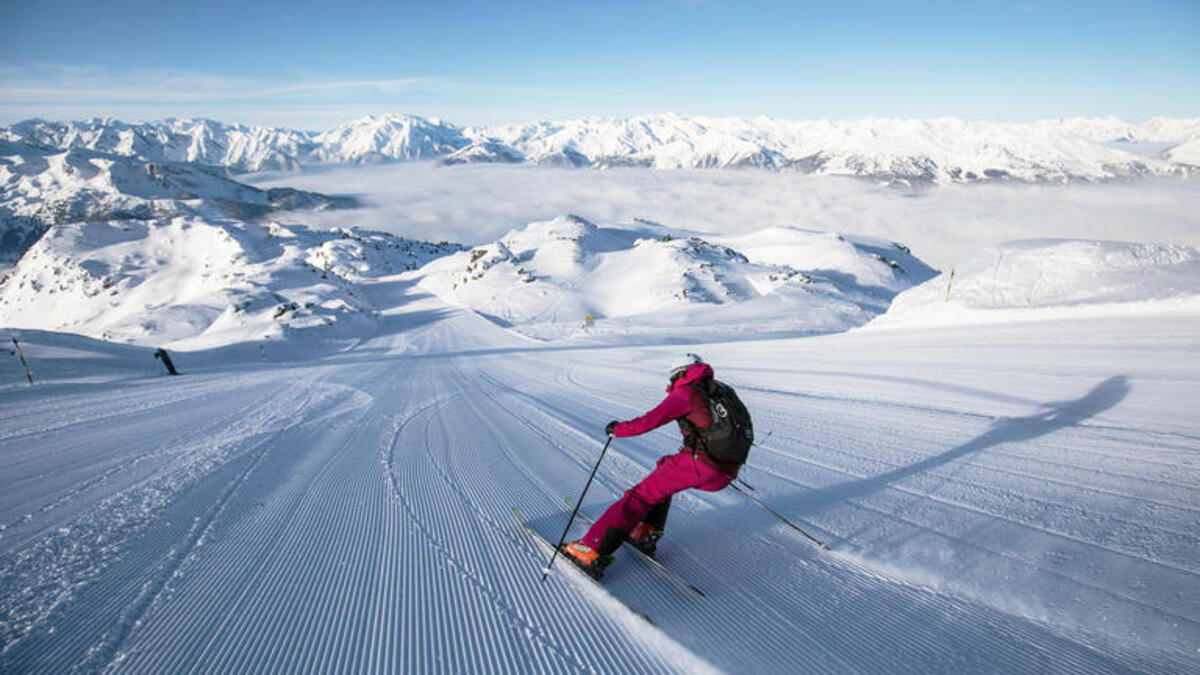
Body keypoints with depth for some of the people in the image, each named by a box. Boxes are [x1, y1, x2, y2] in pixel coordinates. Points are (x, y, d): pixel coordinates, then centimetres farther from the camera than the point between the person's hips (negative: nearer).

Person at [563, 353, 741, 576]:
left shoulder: (687, 392, -1)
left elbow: (650, 420, -7)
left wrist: (617, 429, 8)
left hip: (698, 464, -8)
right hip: (724, 475, 8)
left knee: (641, 496, -2)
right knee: (662, 480, 29)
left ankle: (593, 551, -9)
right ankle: (646, 534, 20)